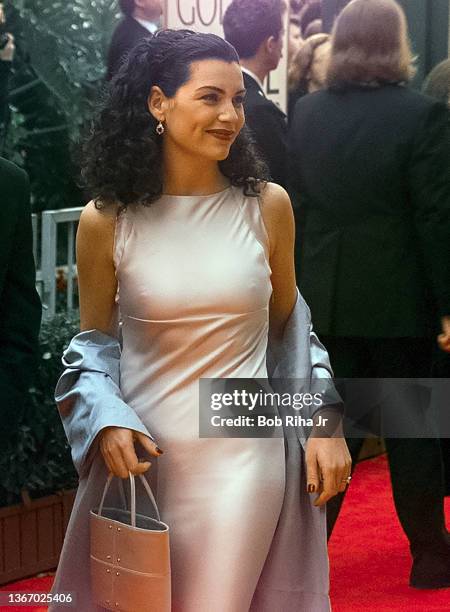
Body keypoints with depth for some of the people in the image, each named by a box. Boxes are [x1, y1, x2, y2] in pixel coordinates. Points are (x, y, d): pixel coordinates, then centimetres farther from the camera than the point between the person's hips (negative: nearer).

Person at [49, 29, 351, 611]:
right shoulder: (106, 220, -4)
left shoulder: (267, 205, -1)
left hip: (245, 454, 0)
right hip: (142, 452, 0)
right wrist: (106, 421, -11)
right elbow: (93, 339, 7)